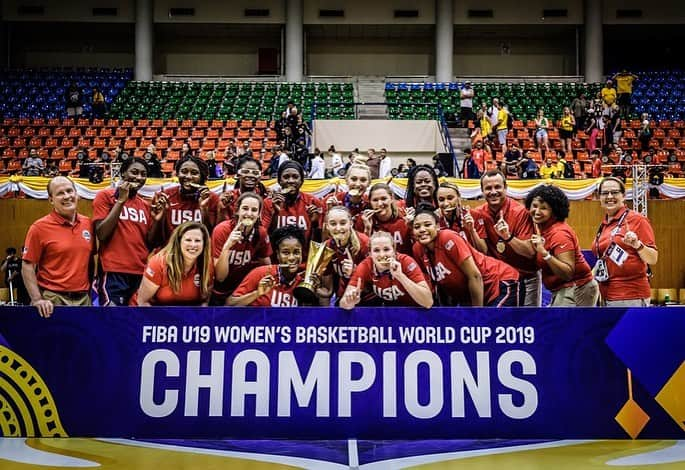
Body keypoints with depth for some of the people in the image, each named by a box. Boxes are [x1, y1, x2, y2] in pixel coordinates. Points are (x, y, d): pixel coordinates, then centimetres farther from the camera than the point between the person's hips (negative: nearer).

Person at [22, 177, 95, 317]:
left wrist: (90, 290, 12)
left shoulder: (88, 223, 6)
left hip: (84, 298, 4)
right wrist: (37, 299, -14)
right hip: (54, 300, -4)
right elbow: (27, 266, -6)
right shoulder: (39, 227, -6)